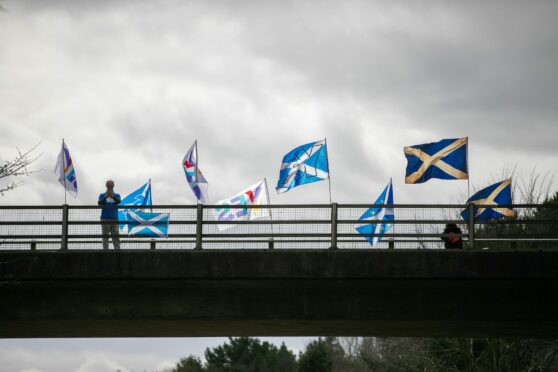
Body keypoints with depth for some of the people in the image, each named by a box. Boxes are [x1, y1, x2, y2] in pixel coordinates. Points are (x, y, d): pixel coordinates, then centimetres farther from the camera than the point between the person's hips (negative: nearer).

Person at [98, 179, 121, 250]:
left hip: (114, 219, 1)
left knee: (116, 237, -3)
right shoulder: (102, 195, 9)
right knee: (105, 238, -2)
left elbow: (119, 201, -13)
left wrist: (113, 196, -33)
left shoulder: (117, 195, 10)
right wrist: (105, 197, -28)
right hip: (105, 219, -1)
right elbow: (100, 203, -10)